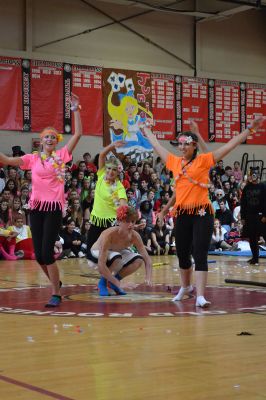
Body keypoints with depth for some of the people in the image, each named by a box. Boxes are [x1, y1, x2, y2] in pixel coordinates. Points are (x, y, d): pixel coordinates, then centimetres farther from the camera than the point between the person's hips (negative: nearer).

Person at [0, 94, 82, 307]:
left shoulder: (61, 155, 4)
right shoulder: (33, 158, 9)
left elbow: (78, 134, -1)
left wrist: (75, 110, -4)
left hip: (54, 207, -3)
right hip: (36, 207, 3)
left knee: (47, 252, -10)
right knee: (39, 254, 5)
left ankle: (56, 293, 2)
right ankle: (56, 283, 30)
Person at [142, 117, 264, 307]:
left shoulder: (204, 160, -2)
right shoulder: (175, 162, 11)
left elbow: (230, 146, -6)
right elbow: (157, 146, 26)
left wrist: (249, 129, -10)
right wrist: (147, 131, 37)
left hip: (202, 214, -5)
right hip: (182, 214, 5)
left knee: (200, 255, -11)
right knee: (182, 254, 15)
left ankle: (200, 296, -15)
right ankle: (185, 286, 39)